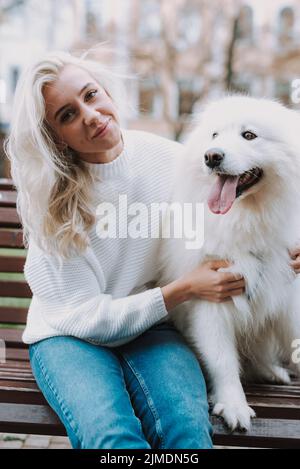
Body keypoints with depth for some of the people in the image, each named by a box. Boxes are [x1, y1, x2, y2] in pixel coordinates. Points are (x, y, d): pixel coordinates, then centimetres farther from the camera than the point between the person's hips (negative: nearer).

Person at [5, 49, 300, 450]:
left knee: (188, 425, -28)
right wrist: (184, 289, -18)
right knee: (111, 434, -31)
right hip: (70, 336, -1)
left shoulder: (167, 158, -6)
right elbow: (85, 316, -12)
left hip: (151, 327, 2)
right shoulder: (48, 200, -13)